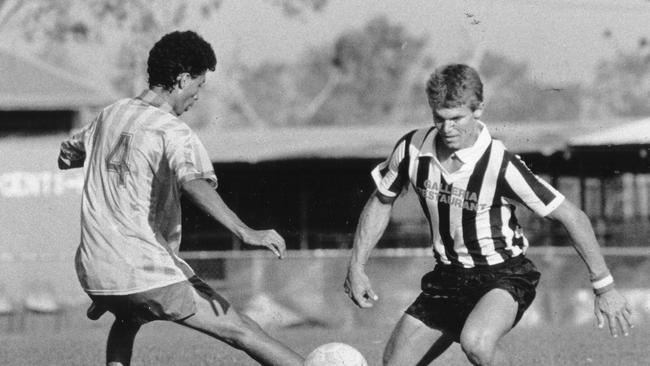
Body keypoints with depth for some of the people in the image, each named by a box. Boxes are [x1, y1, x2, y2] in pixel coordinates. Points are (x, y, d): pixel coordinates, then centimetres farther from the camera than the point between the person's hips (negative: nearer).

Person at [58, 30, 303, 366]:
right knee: (240, 330, -6)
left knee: (127, 320, 38)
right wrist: (245, 233, -38)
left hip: (93, 269, 7)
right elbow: (194, 184, -30)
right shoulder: (173, 133, -10)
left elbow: (66, 157, 28)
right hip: (150, 271, -7)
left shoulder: (110, 115, 12)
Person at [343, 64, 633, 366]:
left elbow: (572, 217, -17)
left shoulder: (500, 165, -23)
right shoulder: (411, 149, -9)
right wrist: (356, 266, 5)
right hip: (447, 278, 6)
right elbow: (381, 202, 11)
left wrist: (604, 287, -16)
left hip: (504, 276, -6)